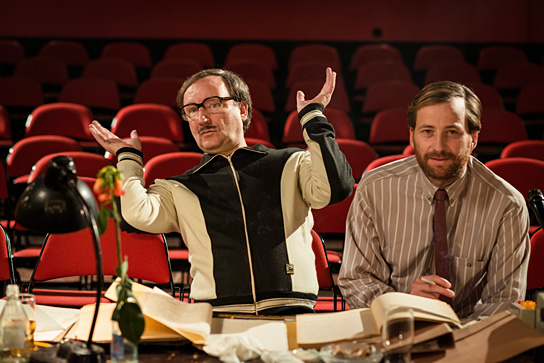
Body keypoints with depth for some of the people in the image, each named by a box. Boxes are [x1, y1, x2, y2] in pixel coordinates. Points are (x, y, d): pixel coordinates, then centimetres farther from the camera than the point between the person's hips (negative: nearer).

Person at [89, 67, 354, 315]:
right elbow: (138, 214, -2)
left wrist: (312, 117, 5)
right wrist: (127, 156, 15)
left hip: (289, 314, -1)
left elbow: (334, 188, -2)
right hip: (216, 318, 2)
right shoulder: (180, 190, 18)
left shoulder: (289, 165, 16)